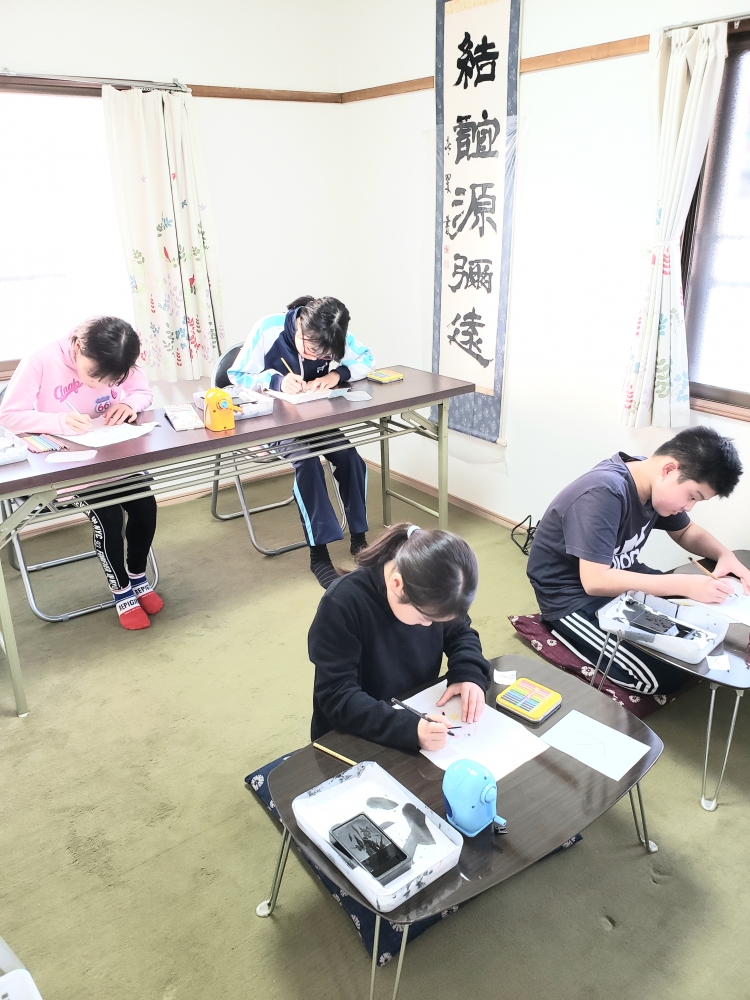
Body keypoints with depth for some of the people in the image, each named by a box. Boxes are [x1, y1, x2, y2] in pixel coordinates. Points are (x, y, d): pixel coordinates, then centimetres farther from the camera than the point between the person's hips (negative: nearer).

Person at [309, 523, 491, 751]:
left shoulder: (429, 594, -11)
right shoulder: (342, 604, -26)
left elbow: (460, 633, 5)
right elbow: (336, 695, -26)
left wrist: (469, 674, -14)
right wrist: (409, 729, -37)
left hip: (421, 716, 5)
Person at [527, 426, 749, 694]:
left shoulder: (655, 483, -5)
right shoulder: (604, 494, -31)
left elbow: (686, 532, 13)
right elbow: (595, 581, -35)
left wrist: (726, 555, -8)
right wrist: (685, 584, -35)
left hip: (617, 577, 9)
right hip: (572, 596, -8)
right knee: (663, 679, -14)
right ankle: (568, 630, 1)